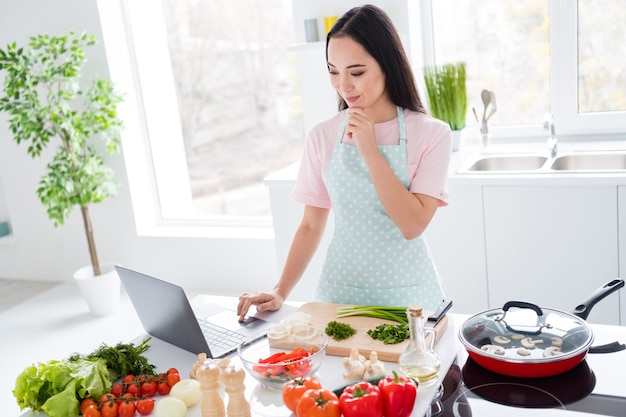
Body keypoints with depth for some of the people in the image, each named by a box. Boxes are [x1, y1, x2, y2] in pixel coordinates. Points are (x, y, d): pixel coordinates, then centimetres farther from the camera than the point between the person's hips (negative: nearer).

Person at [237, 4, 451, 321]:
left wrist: (369, 150, -19)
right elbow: (311, 226, 5)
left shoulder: (430, 134, -8)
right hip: (340, 290, 2)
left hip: (406, 292, -1)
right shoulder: (322, 137, -1)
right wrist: (280, 292, -5)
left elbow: (413, 225, -16)